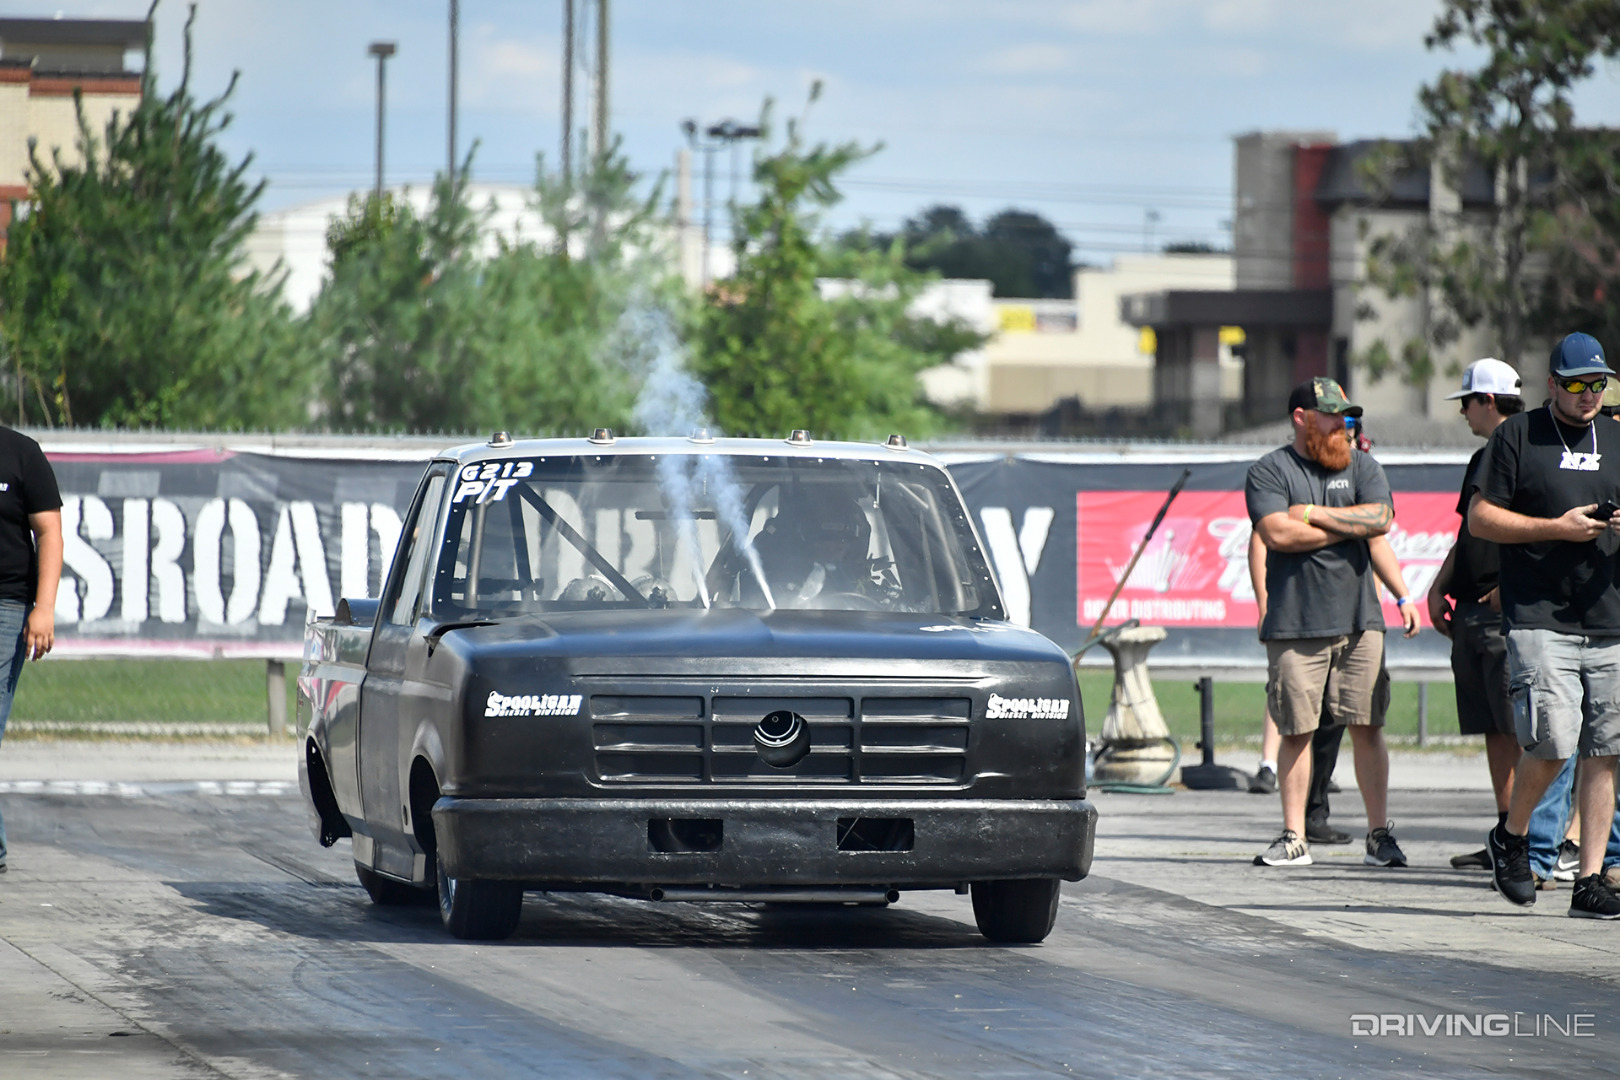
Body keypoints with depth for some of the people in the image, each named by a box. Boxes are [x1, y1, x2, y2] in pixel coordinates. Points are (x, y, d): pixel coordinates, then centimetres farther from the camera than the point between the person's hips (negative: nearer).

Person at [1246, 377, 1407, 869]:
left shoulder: (1361, 467, 13)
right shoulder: (1269, 472, 3)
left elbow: (1381, 517, -4)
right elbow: (1277, 533, -12)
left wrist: (1313, 514, -7)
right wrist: (1350, 527, -4)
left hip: (1359, 620, 2)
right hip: (1295, 624, -2)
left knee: (1366, 728, 0)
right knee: (1296, 731, 0)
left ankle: (1379, 835, 4)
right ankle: (1293, 837, 6)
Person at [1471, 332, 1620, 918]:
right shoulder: (1517, 437, 3)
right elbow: (1480, 518, -1)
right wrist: (1558, 528, -11)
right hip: (1538, 620, -5)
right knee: (1552, 743, -16)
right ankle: (1511, 837, 11)